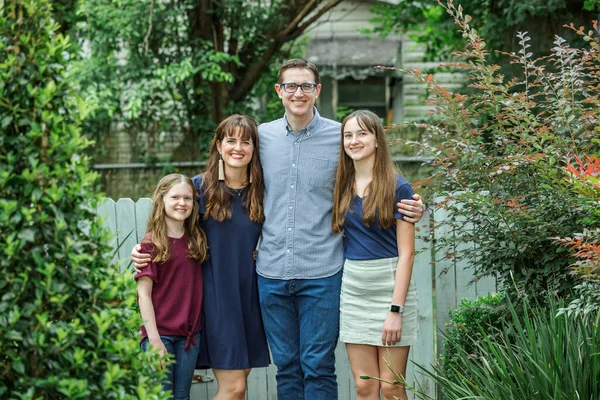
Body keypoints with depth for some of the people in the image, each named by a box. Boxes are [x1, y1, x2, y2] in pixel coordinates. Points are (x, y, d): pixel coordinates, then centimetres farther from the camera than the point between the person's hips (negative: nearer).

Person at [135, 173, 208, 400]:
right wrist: (154, 340, -14)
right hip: (159, 332, -4)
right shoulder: (151, 244, -6)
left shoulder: (196, 241, 9)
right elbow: (144, 294, -9)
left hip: (190, 333, 5)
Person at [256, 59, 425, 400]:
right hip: (272, 272, 3)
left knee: (318, 368, 0)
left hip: (322, 273, -3)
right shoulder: (262, 136, 7)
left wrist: (413, 209, -11)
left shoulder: (340, 138, -1)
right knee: (286, 366, 10)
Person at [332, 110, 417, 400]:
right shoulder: (342, 187, 9)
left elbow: (406, 253, -9)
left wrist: (396, 309, -15)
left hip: (388, 287, -5)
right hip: (352, 289, 5)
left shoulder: (397, 187, -7)